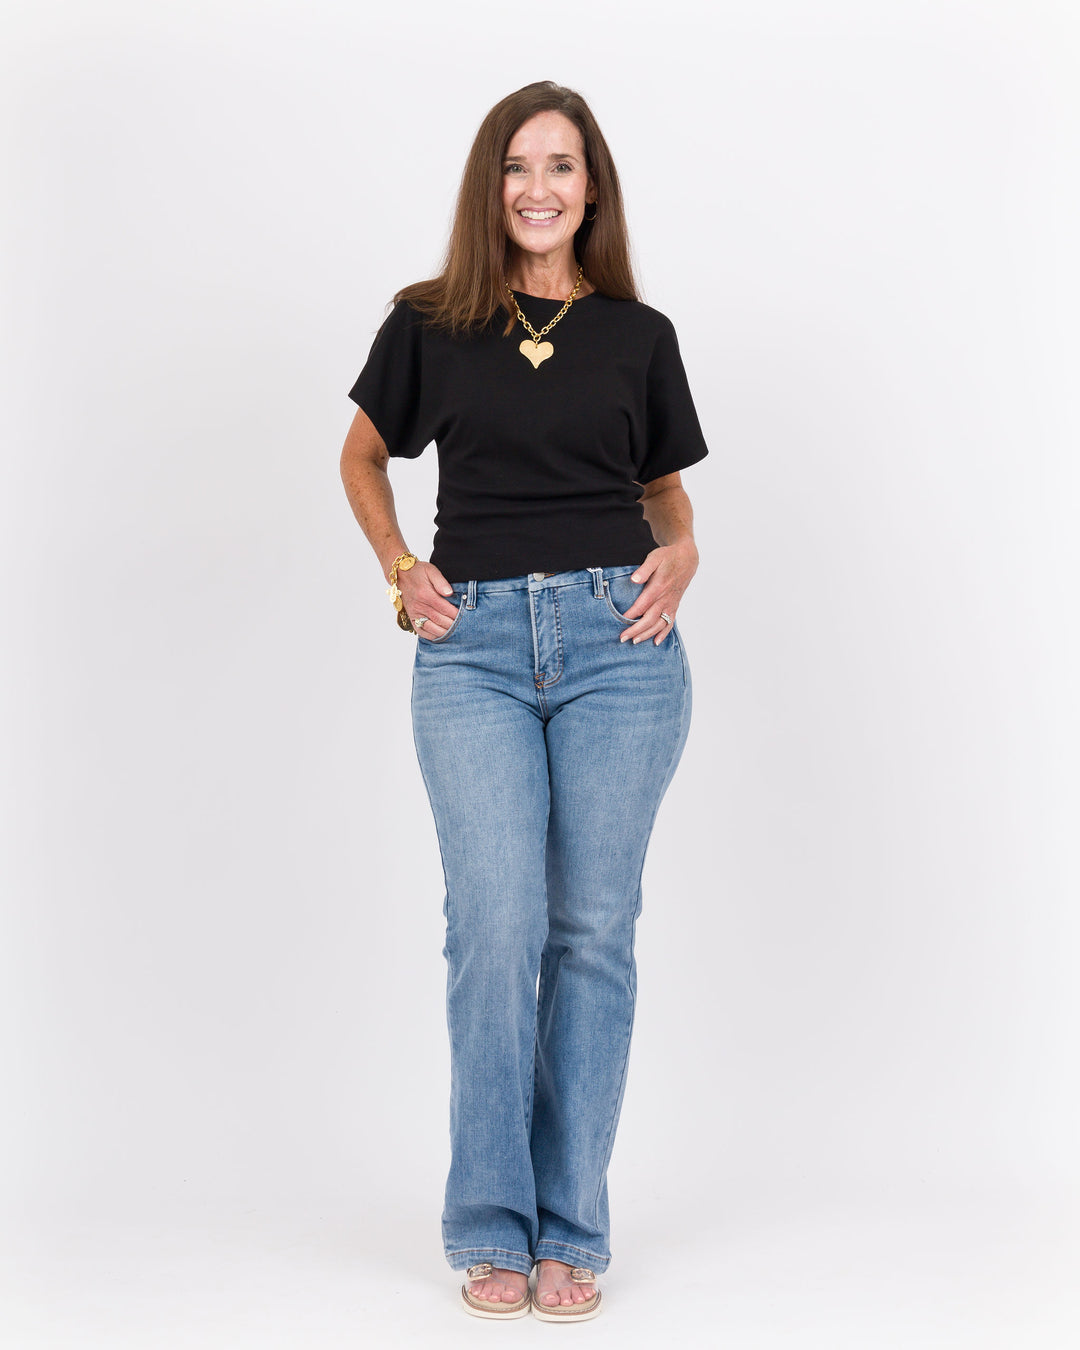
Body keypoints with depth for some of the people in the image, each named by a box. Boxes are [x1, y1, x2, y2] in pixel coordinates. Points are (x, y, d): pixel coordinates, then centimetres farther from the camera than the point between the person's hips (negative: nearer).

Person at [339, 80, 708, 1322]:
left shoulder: (638, 334, 11)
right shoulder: (429, 324, 9)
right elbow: (363, 454, 22)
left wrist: (681, 552, 1)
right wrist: (397, 568, 7)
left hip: (617, 639, 1)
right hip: (474, 644, -1)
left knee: (592, 930, 1)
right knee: (497, 923, -11)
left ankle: (571, 1231, 12)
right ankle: (492, 1229, 4)